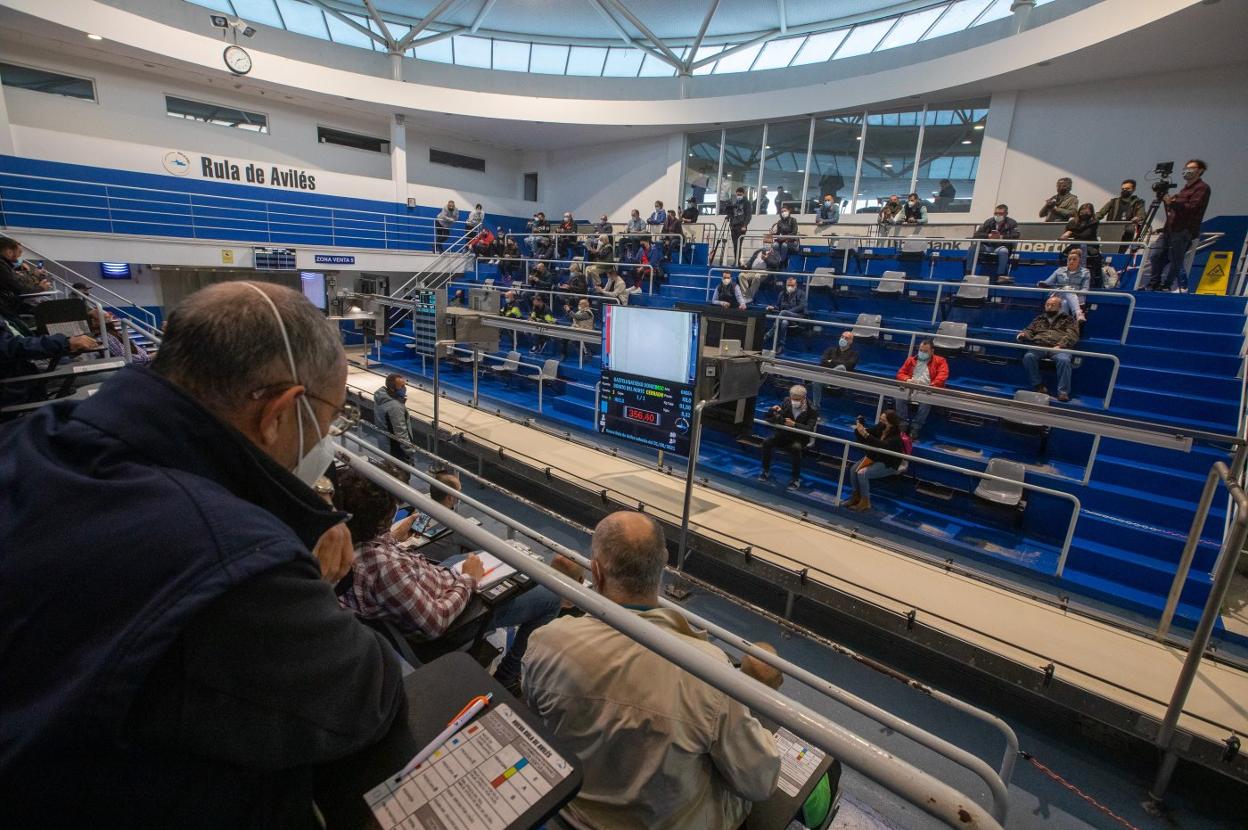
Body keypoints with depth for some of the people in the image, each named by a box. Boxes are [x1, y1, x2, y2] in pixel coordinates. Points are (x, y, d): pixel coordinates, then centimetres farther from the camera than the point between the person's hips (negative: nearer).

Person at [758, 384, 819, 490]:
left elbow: (810, 429, -23)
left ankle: (796, 478, -16)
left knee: (796, 448, -36)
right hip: (783, 433, 3)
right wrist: (773, 410, -25)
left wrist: (794, 424, -39)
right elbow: (768, 418, 0)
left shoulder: (811, 410, -13)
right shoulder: (786, 402, -4)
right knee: (767, 442, -23)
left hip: (799, 438, -3)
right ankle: (766, 471, -2)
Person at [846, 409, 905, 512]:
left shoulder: (895, 437, -23)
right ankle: (856, 496, 3)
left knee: (862, 473, -23)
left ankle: (865, 502, -9)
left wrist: (866, 435, -52)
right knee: (854, 469, -13)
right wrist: (859, 428, -24)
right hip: (873, 457, 7)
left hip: (888, 464, -7)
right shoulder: (879, 427, -7)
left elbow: (882, 445, -42)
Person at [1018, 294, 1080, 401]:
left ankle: (1063, 392, -31)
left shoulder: (1068, 319, 20)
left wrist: (1060, 346, -15)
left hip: (1059, 347, -2)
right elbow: (1029, 331, 23)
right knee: (1028, 357, -32)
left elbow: (1072, 336, 5)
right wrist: (1023, 335, -4)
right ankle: (1038, 385, -20)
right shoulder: (1039, 319, 30)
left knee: (1064, 360, -36)